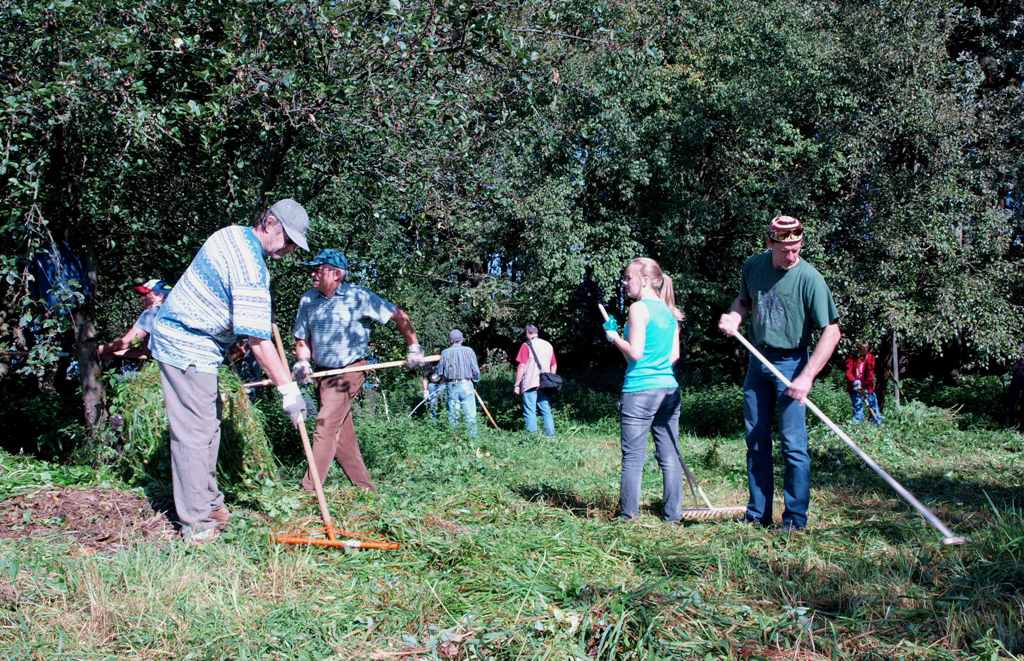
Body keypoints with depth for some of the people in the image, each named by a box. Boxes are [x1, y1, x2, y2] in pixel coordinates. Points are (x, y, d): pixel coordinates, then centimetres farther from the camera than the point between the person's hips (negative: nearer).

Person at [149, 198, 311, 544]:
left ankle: (209, 503, 25)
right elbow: (258, 340, -26)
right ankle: (197, 524, -4)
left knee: (209, 425, 15)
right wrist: (288, 388, -23)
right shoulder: (251, 266, -24)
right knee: (194, 432, -7)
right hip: (187, 349, -10)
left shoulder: (233, 234, 6)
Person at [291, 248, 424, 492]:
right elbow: (302, 338, 10)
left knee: (326, 425, -16)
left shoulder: (358, 297, -11)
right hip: (324, 372, 6)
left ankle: (310, 488, -15)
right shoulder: (308, 299, 4)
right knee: (342, 432, 8)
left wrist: (413, 347, -7)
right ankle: (364, 486, 18)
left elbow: (399, 316, -5)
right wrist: (302, 362, -8)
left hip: (350, 371, -6)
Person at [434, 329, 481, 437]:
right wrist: (475, 382, 14)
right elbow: (475, 370, -2)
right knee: (470, 415, 0)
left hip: (451, 386, 2)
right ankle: (472, 436, -2)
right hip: (466, 385, -2)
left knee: (453, 415, 9)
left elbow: (439, 371, 6)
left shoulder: (445, 353, 2)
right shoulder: (469, 351, -2)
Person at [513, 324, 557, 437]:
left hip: (530, 384, -5)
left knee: (530, 412, -2)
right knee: (546, 410, 10)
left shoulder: (526, 346, -5)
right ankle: (550, 435, 8)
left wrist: (517, 385, -7)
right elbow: (554, 366, 18)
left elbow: (522, 366, -10)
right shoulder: (548, 345, 14)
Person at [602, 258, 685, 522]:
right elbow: (674, 355, 13)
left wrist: (614, 337, 1)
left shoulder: (639, 308, -8)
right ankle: (673, 513, 12)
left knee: (633, 458, 0)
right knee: (670, 456, 8)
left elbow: (635, 352, -14)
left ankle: (628, 515, 3)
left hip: (639, 391, -7)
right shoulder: (669, 311, 13)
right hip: (669, 389, 7)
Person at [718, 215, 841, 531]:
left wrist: (807, 376, -24)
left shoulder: (809, 278, -17)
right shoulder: (753, 267, -1)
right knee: (756, 440, 10)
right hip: (758, 360, 5)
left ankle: (795, 518, 4)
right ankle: (757, 514, 20)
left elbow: (831, 331, -17)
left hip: (790, 364, -5)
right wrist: (734, 316, -4)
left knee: (793, 444, -7)